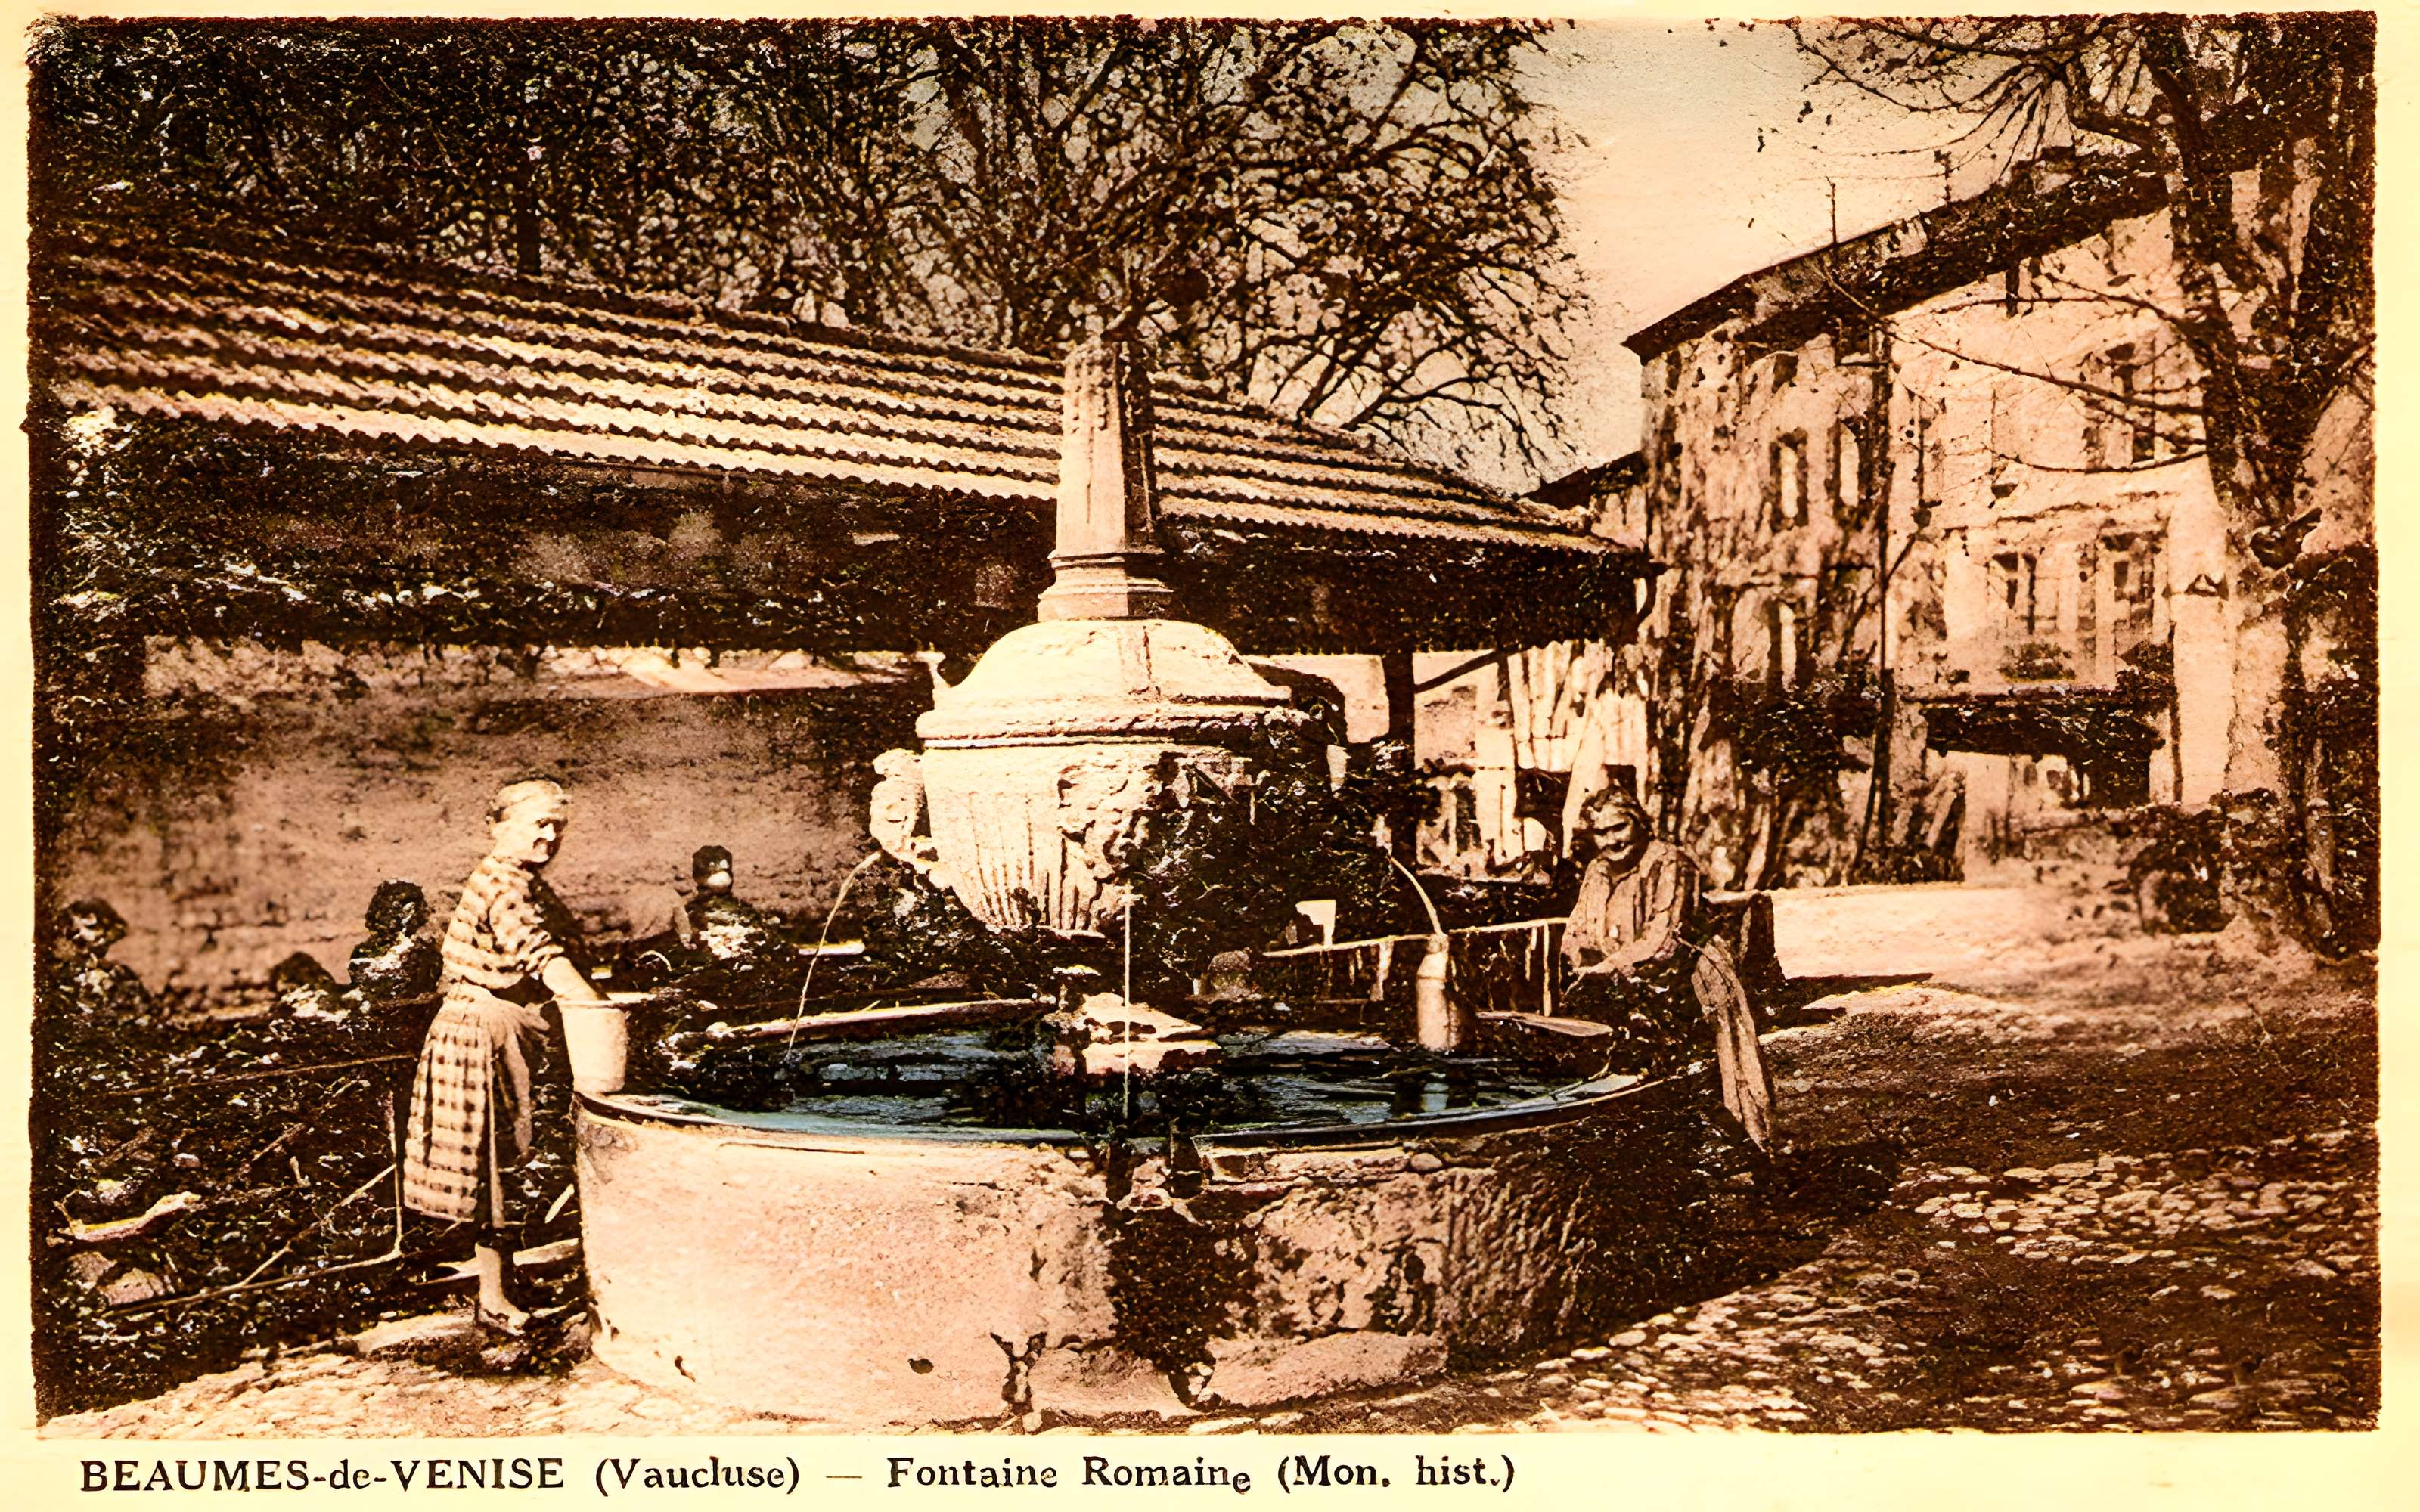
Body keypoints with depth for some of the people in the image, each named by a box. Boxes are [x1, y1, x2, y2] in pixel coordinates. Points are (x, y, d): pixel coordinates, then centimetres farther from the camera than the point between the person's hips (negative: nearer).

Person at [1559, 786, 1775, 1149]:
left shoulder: (1667, 862, -10)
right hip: (1619, 983, 6)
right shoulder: (1596, 872, 11)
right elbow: (1576, 933, 10)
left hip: (1675, 974, -6)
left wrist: (1612, 965, -23)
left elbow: (1663, 934, -18)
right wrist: (1588, 962, -12)